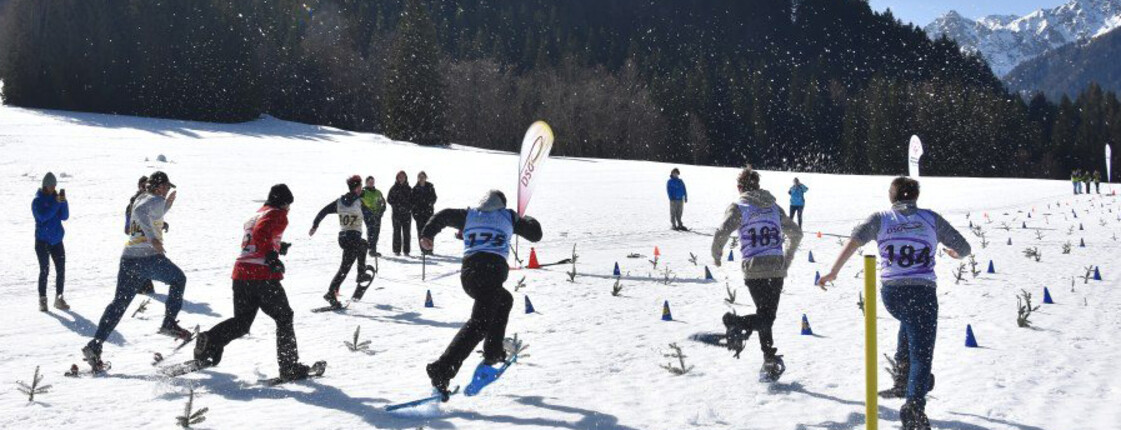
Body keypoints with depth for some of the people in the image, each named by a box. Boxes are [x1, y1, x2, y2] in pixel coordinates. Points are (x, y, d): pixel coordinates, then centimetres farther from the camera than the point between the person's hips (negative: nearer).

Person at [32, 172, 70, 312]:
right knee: (44, 270, -3)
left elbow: (65, 217, -1)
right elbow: (43, 216, -21)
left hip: (57, 240, 4)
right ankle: (42, 300, 5)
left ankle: (59, 298, 11)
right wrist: (56, 203, -23)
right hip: (42, 241, -4)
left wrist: (64, 202, -16)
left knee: (61, 269, 2)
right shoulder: (37, 201, -5)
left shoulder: (56, 197, 6)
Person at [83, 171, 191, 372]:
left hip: (128, 258, 8)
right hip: (149, 257, -7)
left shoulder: (140, 199, 21)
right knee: (178, 279, 17)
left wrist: (167, 205, 37)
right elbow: (141, 212, -25)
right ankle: (169, 323, 10)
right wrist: (153, 238, -32)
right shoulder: (156, 200, -4)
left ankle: (95, 346, -2)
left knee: (119, 303, 7)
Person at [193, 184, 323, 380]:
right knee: (284, 318, 7)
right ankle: (289, 367, 6)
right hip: (263, 276, -7)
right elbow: (262, 234, -22)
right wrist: (271, 256, -25)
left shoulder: (256, 215, 22)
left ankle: (209, 341, -7)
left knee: (241, 321, 17)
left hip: (241, 272, 7)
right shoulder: (278, 215, -3)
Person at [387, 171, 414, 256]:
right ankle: (396, 250, 2)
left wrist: (409, 207, -5)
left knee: (407, 232, 0)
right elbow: (390, 200, 0)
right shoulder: (394, 188, 3)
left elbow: (412, 200, 13)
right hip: (397, 213, -2)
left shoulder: (408, 188, 10)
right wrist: (398, 205, -11)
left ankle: (406, 251, 4)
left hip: (407, 213, 2)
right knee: (397, 232, -2)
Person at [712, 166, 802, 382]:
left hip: (754, 269, -3)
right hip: (777, 268, 3)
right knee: (768, 316, 6)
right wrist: (787, 258, 30)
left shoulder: (738, 207, -1)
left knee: (764, 316, 7)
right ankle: (739, 323, -20)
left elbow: (722, 233, -14)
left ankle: (770, 361, -10)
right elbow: (795, 232, 19)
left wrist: (716, 255, 3)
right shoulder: (774, 206, 13)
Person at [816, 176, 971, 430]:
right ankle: (914, 405, -20)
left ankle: (904, 378, 25)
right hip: (923, 292, -2)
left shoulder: (881, 219, 9)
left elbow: (855, 240, -7)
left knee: (909, 322, 35)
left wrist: (833, 272, -7)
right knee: (921, 354, 0)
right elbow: (964, 248, 11)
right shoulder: (931, 219, 8)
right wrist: (954, 253, 35)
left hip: (890, 292, 3)